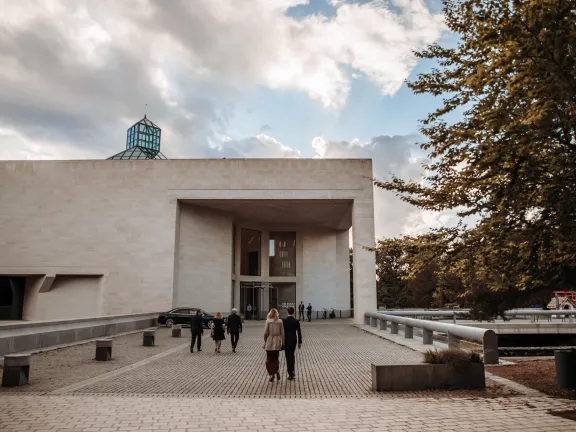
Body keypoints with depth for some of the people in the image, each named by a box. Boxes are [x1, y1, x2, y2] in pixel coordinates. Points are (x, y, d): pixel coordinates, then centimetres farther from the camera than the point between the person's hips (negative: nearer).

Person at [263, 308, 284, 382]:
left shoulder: (268, 321, -7)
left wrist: (265, 341, 6)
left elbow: (265, 333, -8)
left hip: (270, 342, -3)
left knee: (269, 359, 9)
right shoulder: (280, 321, 0)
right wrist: (282, 342, 9)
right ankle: (277, 371, -1)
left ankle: (272, 375, 5)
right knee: (276, 358, 19)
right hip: (278, 342, 3)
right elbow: (282, 333, 0)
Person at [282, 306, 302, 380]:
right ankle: (292, 371, 24)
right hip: (294, 341, 2)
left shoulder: (284, 321, -10)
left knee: (288, 357, 1)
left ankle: (291, 374, -2)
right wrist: (300, 342, 1)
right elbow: (299, 332, -6)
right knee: (292, 355, 22)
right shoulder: (296, 321, -6)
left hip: (286, 341, -2)